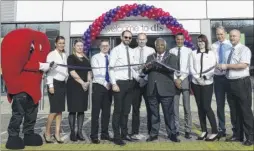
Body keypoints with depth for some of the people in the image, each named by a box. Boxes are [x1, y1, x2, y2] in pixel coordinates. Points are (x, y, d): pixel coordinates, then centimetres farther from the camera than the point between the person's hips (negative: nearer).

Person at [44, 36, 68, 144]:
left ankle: (57, 133, 14)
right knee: (54, 110, -6)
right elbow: (49, 70, -10)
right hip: (55, 83, -6)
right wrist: (50, 85, -14)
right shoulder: (51, 54, -5)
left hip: (63, 83, 6)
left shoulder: (64, 55, 13)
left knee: (60, 110, 6)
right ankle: (47, 132, 12)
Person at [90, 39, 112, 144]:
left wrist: (111, 84, -7)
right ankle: (94, 135, 6)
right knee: (96, 111, -2)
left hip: (109, 87, 4)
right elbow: (96, 74, -9)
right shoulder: (95, 57, 0)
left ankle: (105, 134, 19)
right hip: (98, 86, -4)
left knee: (107, 111, 9)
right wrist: (105, 84, -13)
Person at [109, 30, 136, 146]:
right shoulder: (115, 50, -6)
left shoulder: (132, 51, 12)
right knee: (118, 110, 0)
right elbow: (111, 68, -10)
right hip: (119, 83, -6)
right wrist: (114, 84, -17)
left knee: (126, 110, 14)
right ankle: (117, 136, 11)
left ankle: (124, 133, 28)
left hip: (130, 83, 6)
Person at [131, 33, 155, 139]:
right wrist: (138, 78, -12)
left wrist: (146, 78, -12)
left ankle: (151, 131, 15)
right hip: (136, 80, 0)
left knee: (150, 106, 5)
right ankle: (135, 132, 10)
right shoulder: (132, 51, 6)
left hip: (148, 80, 0)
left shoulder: (151, 51, 5)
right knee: (136, 107, 4)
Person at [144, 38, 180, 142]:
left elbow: (173, 68, -15)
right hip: (152, 89, 3)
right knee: (154, 113, 11)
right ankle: (154, 133, 21)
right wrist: (147, 68, -16)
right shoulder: (150, 57, 16)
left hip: (165, 89, -3)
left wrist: (157, 64, -23)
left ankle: (172, 134, 14)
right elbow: (144, 71, 8)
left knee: (169, 113, 3)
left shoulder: (171, 57, 4)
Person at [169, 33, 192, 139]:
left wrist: (181, 79, -8)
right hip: (174, 79, 2)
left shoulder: (188, 51, 3)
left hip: (185, 79, -1)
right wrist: (175, 79, -7)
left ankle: (188, 130, 7)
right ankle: (176, 129, 14)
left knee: (187, 107, -1)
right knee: (174, 107, 4)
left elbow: (189, 67, -1)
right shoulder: (171, 51, 7)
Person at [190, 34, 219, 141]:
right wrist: (197, 78, -10)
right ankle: (204, 130, 16)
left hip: (207, 83, -3)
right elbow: (191, 68, 2)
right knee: (200, 107, 7)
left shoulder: (211, 53, 5)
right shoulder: (193, 53, 9)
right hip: (196, 83, 3)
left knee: (206, 107, -8)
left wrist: (204, 77, -15)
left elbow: (213, 68, -3)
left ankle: (215, 132, 2)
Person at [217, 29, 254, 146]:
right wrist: (223, 67, 4)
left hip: (242, 82, -8)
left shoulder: (244, 49, -8)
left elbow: (243, 65, -22)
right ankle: (238, 135, 26)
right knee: (235, 110, 14)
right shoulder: (230, 50, 15)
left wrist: (227, 65, -18)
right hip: (232, 83, 8)